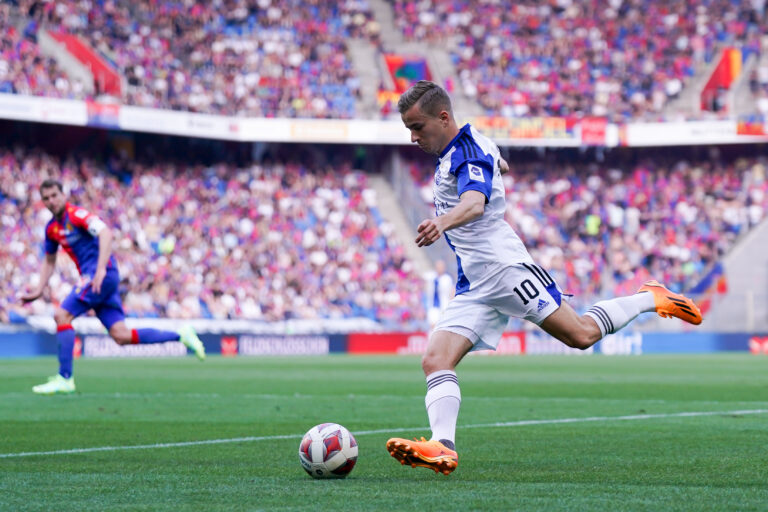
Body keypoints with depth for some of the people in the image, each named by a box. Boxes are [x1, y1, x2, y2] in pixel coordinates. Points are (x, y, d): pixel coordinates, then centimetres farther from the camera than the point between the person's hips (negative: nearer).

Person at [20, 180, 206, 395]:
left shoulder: (76, 215, -10)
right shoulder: (51, 228, 17)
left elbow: (105, 233, -25)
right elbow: (49, 261, 30)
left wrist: (101, 269, -34)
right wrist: (38, 290, 20)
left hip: (104, 275, -9)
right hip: (92, 278, 9)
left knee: (62, 315, -17)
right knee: (121, 335, -1)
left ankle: (64, 378, -14)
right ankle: (180, 335, 9)